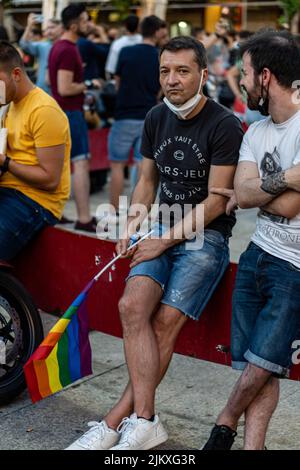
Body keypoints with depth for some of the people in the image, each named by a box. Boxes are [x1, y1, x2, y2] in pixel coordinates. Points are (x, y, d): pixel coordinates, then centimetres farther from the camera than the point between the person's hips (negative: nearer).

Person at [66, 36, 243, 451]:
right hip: (162, 227, 5)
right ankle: (144, 421, -19)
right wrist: (133, 226, 3)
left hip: (206, 235, -5)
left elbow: (216, 202, -12)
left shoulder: (224, 125, -10)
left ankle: (116, 421, -9)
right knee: (133, 304, -20)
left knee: (165, 323, -17)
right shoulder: (157, 118, 10)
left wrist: (165, 241, -14)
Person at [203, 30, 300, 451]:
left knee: (261, 366, -4)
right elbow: (243, 193, 0)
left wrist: (252, 192, -3)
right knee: (258, 368, 3)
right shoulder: (256, 133, 12)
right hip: (258, 254, 6)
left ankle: (224, 426, 20)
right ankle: (252, 446, 11)